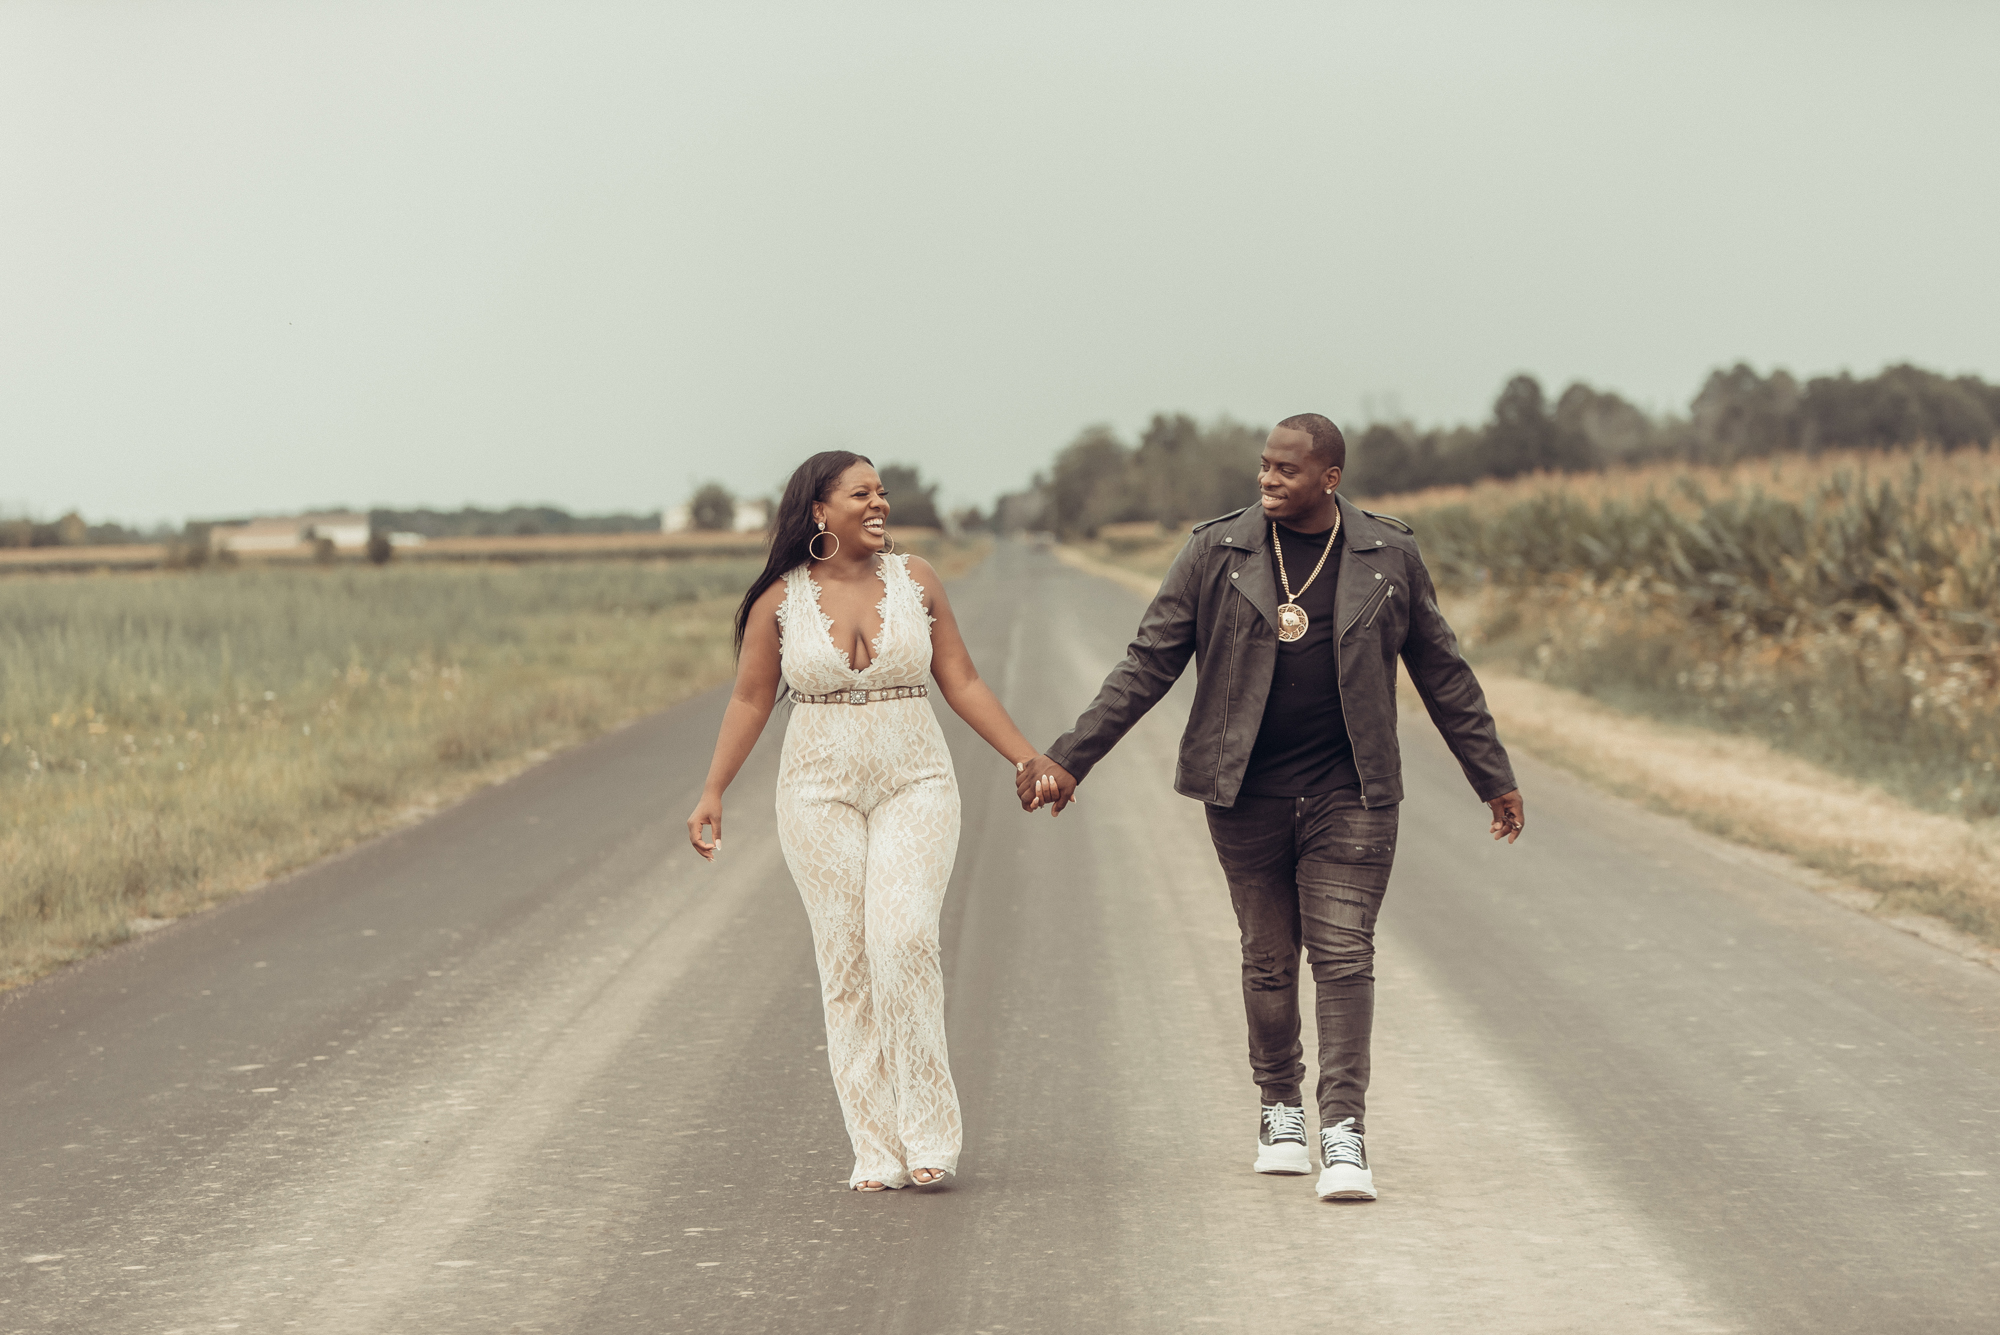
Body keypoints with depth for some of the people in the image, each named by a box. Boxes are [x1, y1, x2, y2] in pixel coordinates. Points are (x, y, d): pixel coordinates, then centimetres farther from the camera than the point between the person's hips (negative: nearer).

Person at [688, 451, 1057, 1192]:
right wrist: (712, 793, 1)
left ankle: (927, 1129, -9)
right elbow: (750, 700, 7)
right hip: (821, 792, 0)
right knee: (845, 960, -2)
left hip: (915, 788, 0)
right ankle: (874, 1148, 3)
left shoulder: (915, 580, 3)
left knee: (904, 938, -18)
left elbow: (963, 683, 7)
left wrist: (1027, 761, 3)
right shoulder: (780, 600, 1)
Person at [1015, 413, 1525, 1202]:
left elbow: (1443, 674, 10)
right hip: (1247, 793, 1)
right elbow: (1147, 666, 0)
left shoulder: (1388, 557, 0)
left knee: (1343, 954, -9)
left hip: (1348, 793, -1)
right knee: (1268, 958, 10)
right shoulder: (1216, 553, -1)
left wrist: (1495, 780, 15)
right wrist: (1068, 759, -5)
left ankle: (1344, 1133, -12)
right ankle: (1279, 1106, 29)